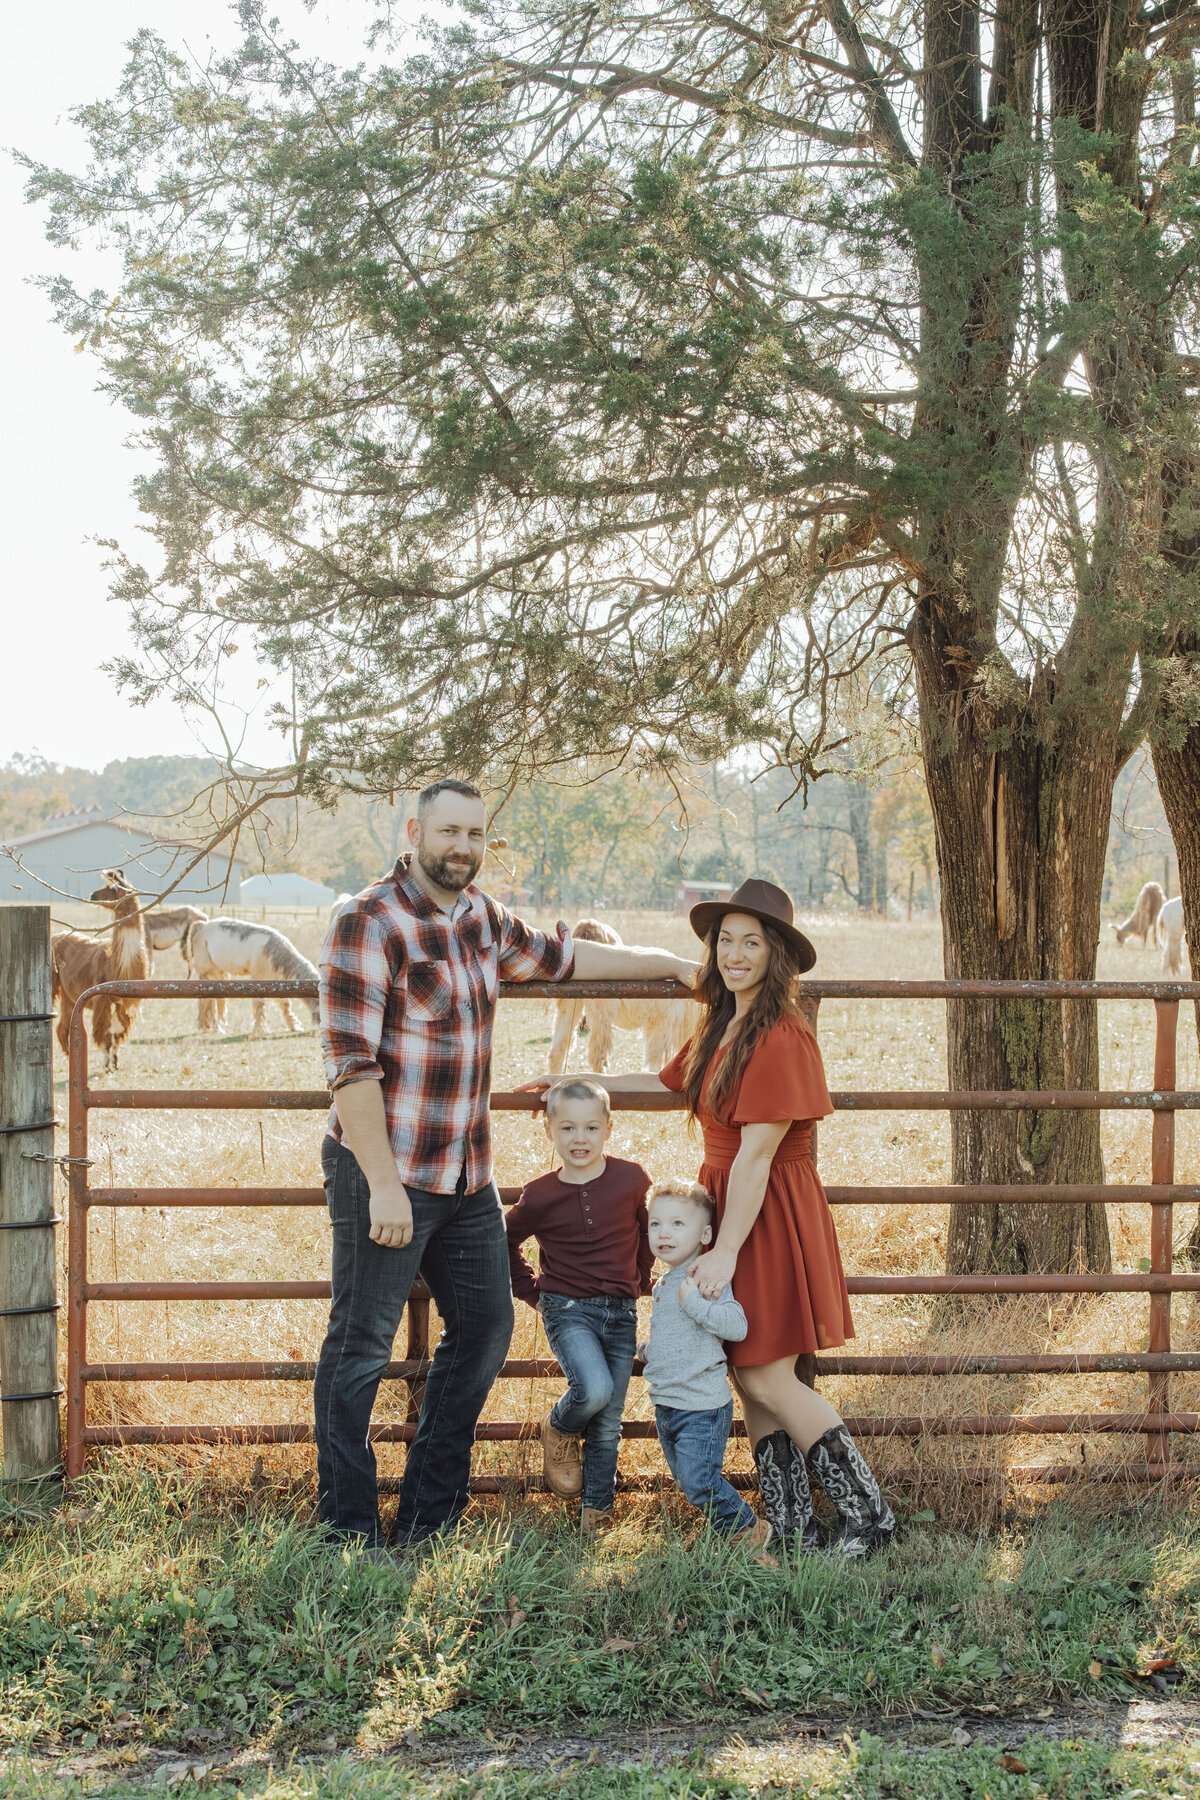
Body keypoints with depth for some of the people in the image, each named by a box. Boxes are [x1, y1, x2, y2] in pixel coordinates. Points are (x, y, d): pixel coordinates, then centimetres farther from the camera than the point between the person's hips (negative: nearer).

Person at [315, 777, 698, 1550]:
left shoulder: (480, 914, 9)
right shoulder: (368, 924, -15)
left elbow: (558, 955, 28)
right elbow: (351, 1063, -19)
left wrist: (673, 964, 33)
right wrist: (384, 1185, -22)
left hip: (467, 1175, 9)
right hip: (385, 1174, -9)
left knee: (485, 1327, 14)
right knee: (361, 1346, -1)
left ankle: (430, 1516, 25)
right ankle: (348, 1531, 10)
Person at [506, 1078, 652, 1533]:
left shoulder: (632, 1180, -3)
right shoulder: (540, 1196, -6)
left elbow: (650, 1231, 16)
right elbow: (504, 1243, 12)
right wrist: (533, 1291, 8)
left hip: (620, 1313, 2)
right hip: (568, 1309, -2)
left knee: (607, 1427, 4)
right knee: (594, 1390, -26)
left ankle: (596, 1513, 20)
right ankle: (559, 1429, 6)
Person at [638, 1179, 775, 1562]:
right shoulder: (664, 1285, 14)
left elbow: (736, 1326, -26)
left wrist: (694, 1302, -30)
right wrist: (649, 1350, 18)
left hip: (702, 1405, -9)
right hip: (667, 1404, 9)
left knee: (698, 1480, -11)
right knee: (686, 1479, 15)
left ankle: (747, 1529, 9)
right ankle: (733, 1531, 30)